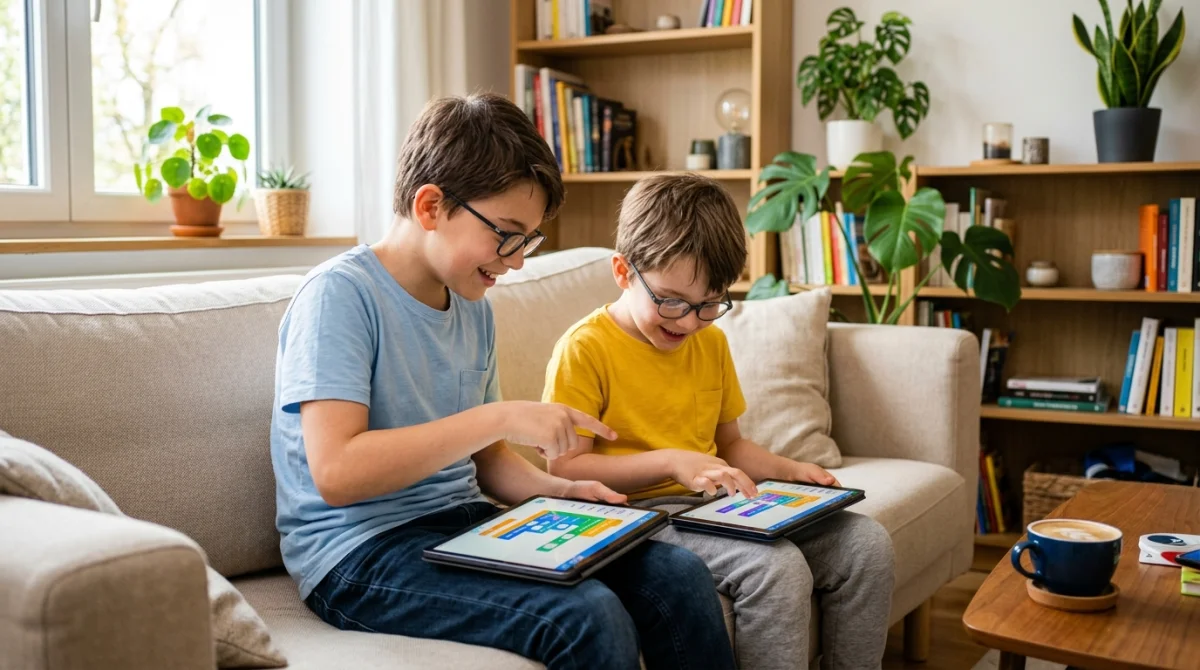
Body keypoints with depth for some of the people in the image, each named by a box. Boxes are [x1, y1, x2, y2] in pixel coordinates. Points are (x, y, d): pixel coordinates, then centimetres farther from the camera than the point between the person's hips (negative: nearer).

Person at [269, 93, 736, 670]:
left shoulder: (474, 308, 11)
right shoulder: (338, 294, -13)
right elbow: (336, 472, -23)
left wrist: (557, 489, -1)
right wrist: (499, 417, -23)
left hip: (461, 525, 7)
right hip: (361, 554, -7)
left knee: (678, 575, -10)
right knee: (589, 617, -28)